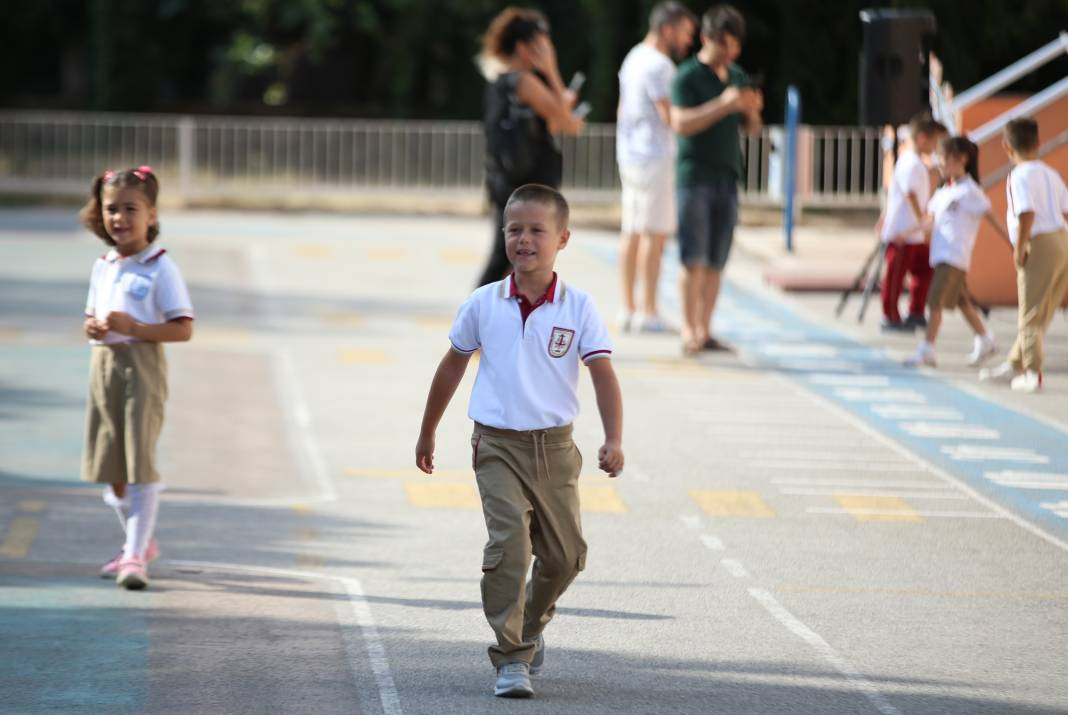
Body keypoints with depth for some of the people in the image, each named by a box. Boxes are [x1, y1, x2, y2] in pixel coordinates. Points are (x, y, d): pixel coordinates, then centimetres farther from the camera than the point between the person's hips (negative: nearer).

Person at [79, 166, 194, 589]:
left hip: (142, 367, -7)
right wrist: (93, 327, -1)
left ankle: (135, 556, -9)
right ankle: (140, 542, 30)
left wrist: (133, 327, -22)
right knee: (110, 463, 12)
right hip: (104, 365, 7)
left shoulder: (159, 268, -8)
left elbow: (183, 329, -12)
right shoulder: (103, 267, 11)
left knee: (140, 460, -10)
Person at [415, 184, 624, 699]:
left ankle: (532, 624, 38)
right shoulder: (483, 305, -1)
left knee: (564, 554, 9)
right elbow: (453, 366, 12)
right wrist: (427, 432, 18)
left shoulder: (578, 308, -4)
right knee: (509, 543, -18)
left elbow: (603, 375, -7)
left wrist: (613, 440, -20)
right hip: (498, 445, -1)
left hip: (554, 447, 2)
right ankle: (511, 658, -13)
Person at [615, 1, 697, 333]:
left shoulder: (634, 59, 16)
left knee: (632, 232, 9)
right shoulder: (658, 65, -15)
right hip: (655, 157, -10)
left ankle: (627, 309, 10)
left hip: (630, 156, 10)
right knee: (655, 233, -8)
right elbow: (670, 116, -19)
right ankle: (648, 312, -10)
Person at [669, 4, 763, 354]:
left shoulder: (738, 76, 14)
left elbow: (751, 128, 20)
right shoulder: (688, 76, -6)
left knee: (716, 262, 4)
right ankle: (688, 331, -13)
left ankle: (704, 331, 8)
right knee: (694, 259, -11)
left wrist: (753, 110, -3)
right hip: (695, 176, -6)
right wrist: (724, 104, -25)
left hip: (727, 177, 6)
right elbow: (681, 123, -18)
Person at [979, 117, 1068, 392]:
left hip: (1040, 245, -8)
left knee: (1031, 315, 0)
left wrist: (1019, 249, -13)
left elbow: (1027, 213, -21)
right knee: (1041, 312, 16)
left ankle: (1032, 374, -3)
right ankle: (1015, 364, 29)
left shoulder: (1020, 176, -9)